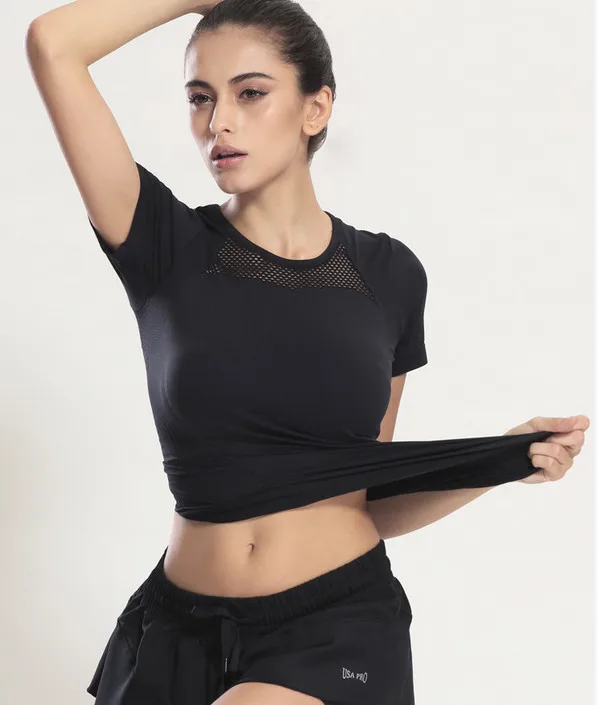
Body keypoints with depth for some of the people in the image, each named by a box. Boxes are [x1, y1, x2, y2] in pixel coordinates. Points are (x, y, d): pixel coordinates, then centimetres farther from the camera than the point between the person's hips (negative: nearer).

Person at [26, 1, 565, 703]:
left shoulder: (389, 274, 1)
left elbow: (369, 480, 10)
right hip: (185, 622, 1)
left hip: (341, 624, -1)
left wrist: (516, 458, -3)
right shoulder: (168, 249, -3)